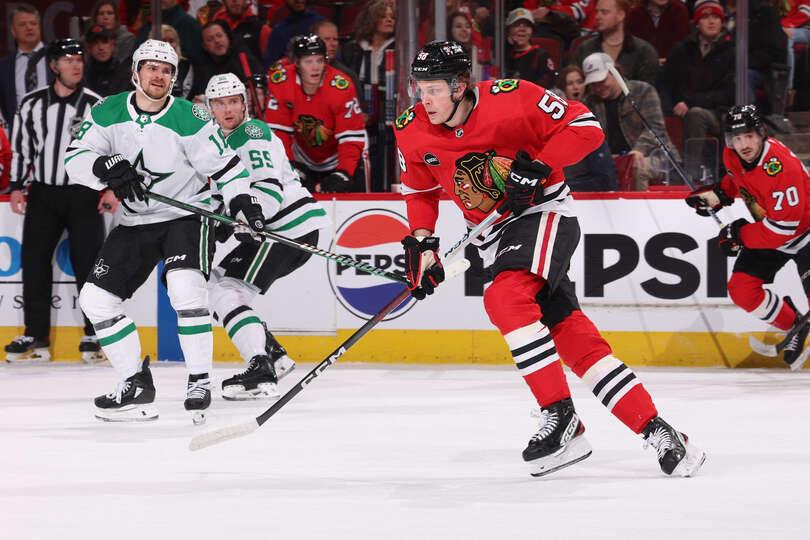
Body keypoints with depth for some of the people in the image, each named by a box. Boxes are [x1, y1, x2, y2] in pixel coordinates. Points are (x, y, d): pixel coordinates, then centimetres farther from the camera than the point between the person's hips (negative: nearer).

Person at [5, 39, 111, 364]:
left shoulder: (96, 106, -1)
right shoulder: (32, 104, 5)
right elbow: (20, 147, 11)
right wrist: (17, 186, 5)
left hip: (83, 194, -2)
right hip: (43, 194, 2)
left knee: (88, 262, -7)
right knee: (34, 260, -2)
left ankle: (95, 334, 3)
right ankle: (36, 337, 5)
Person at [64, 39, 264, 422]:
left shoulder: (190, 119, -14)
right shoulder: (107, 114, -4)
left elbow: (224, 164, -10)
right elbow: (75, 158, -9)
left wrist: (244, 205, -22)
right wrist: (106, 167, -29)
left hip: (187, 215, -5)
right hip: (135, 224, 5)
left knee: (185, 288, -29)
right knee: (96, 298, -1)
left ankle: (199, 381, -16)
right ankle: (136, 382, 10)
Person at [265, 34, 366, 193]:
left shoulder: (341, 87, -26)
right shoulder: (280, 83, -19)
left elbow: (351, 138, -24)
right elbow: (278, 131, -15)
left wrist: (344, 173, -36)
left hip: (335, 160, -2)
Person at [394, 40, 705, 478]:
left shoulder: (510, 99, -19)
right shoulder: (412, 133, -3)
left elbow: (586, 127, -15)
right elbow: (420, 191, 14)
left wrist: (537, 166, -24)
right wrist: (420, 240, -1)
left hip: (543, 211, -5)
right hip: (494, 234, 5)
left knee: (504, 299, -30)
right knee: (569, 334, -3)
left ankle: (558, 411, -21)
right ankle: (653, 429, -2)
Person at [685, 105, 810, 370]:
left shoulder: (780, 166, -33)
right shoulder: (732, 156, -9)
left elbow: (784, 226, -32)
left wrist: (739, 235, -24)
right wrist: (718, 193, 0)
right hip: (767, 233, 8)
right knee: (741, 290, -3)